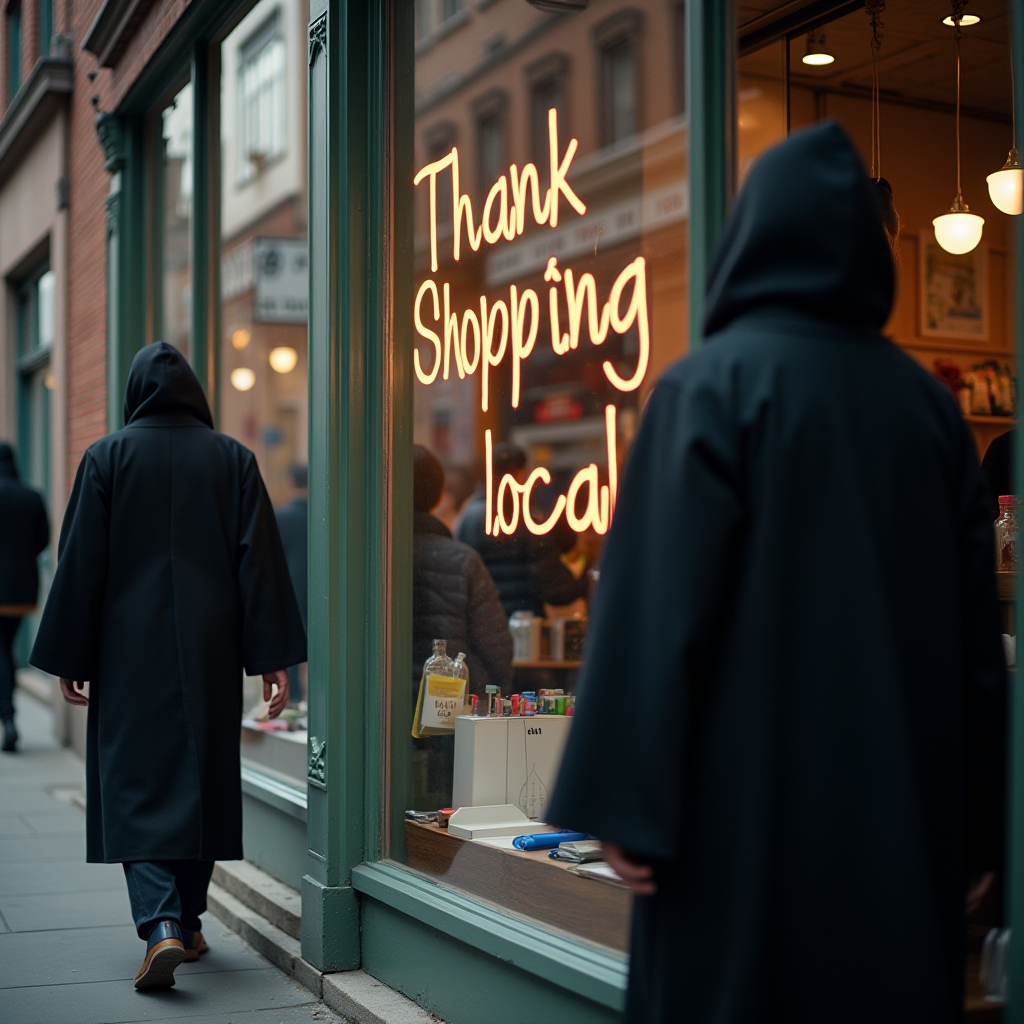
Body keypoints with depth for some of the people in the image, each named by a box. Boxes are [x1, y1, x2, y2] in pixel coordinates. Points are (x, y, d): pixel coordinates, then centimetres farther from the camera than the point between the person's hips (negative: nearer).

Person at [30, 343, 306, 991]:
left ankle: (161, 927, -18)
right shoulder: (233, 458, 2)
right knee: (204, 778, 14)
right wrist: (274, 658, -2)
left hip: (132, 648, -2)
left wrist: (68, 658, 3)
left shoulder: (108, 457, -1)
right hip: (211, 649, 2)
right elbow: (260, 559, -3)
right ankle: (189, 922, 24)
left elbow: (81, 562, -3)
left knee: (137, 787, -1)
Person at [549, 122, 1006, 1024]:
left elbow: (659, 603, -14)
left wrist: (628, 803, -10)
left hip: (748, 798, -5)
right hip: (901, 808, 5)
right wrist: (979, 826, 14)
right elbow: (977, 634, 8)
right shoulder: (928, 402, 7)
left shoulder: (712, 385, -7)